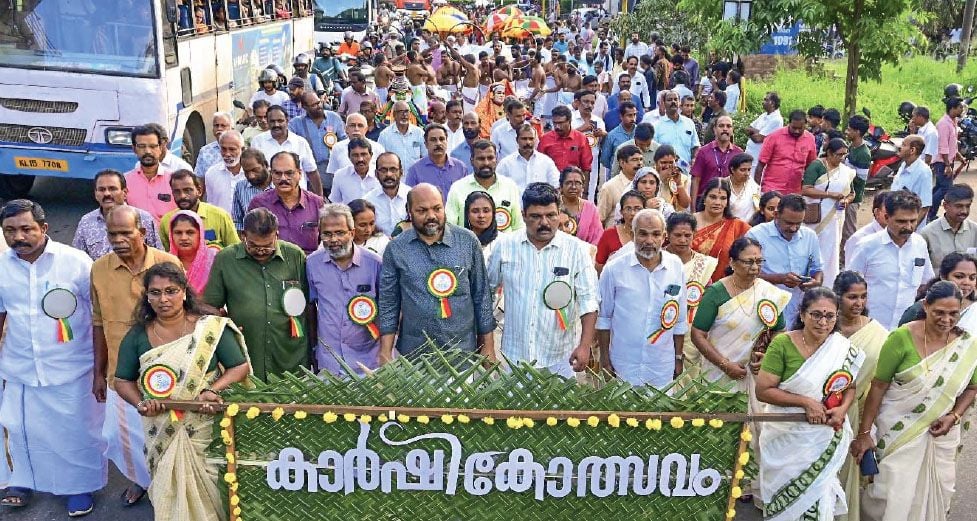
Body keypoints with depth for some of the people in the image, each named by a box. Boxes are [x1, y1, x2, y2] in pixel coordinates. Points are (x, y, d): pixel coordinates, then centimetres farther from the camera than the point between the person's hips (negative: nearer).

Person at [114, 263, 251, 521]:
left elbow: (240, 367, -4)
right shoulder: (137, 336, 1)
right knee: (169, 492, 8)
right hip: (162, 432, 2)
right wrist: (140, 403, -11)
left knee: (206, 488, 3)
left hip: (207, 427, -2)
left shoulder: (211, 328, -7)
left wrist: (212, 390, -20)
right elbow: (123, 380, 9)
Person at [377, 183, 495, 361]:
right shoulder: (395, 249, -2)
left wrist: (488, 346, 4)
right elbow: (388, 304, 2)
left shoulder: (468, 241, -1)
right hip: (414, 354, 0)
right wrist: (386, 354, -2)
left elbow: (481, 295, 4)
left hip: (464, 351, 0)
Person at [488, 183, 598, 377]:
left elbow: (588, 301, -5)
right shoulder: (505, 246, -1)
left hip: (560, 357, -1)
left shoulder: (576, 250, -5)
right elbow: (487, 289, 10)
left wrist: (585, 345, -14)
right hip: (515, 353, 1)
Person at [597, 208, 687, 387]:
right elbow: (604, 318, 1)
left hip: (663, 368, 2)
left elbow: (680, 319, 7)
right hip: (623, 366, -2)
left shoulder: (676, 267, -1)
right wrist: (605, 358, 0)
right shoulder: (614, 269, -7)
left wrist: (678, 358, 9)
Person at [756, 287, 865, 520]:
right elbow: (763, 391, -15)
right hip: (786, 438, -2)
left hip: (825, 440, 2)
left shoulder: (844, 349, -3)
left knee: (817, 500, 8)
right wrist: (805, 402, -22)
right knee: (785, 497, 11)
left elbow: (850, 386, 11)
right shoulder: (782, 344, -15)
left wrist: (842, 409, -9)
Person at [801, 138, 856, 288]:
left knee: (830, 252, 6)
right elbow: (805, 190, -17)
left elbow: (851, 193, 21)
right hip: (814, 217, -4)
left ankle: (827, 286, 16)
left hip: (834, 218, 4)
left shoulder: (846, 171, 9)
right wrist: (830, 194, -20)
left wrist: (847, 200, -2)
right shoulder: (816, 166, -7)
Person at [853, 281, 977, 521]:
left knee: (936, 495, 10)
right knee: (891, 495, 1)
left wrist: (954, 416, -6)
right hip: (898, 430, -3)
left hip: (940, 433, 3)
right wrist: (864, 433, -9)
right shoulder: (903, 337, -15)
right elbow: (879, 386, -10)